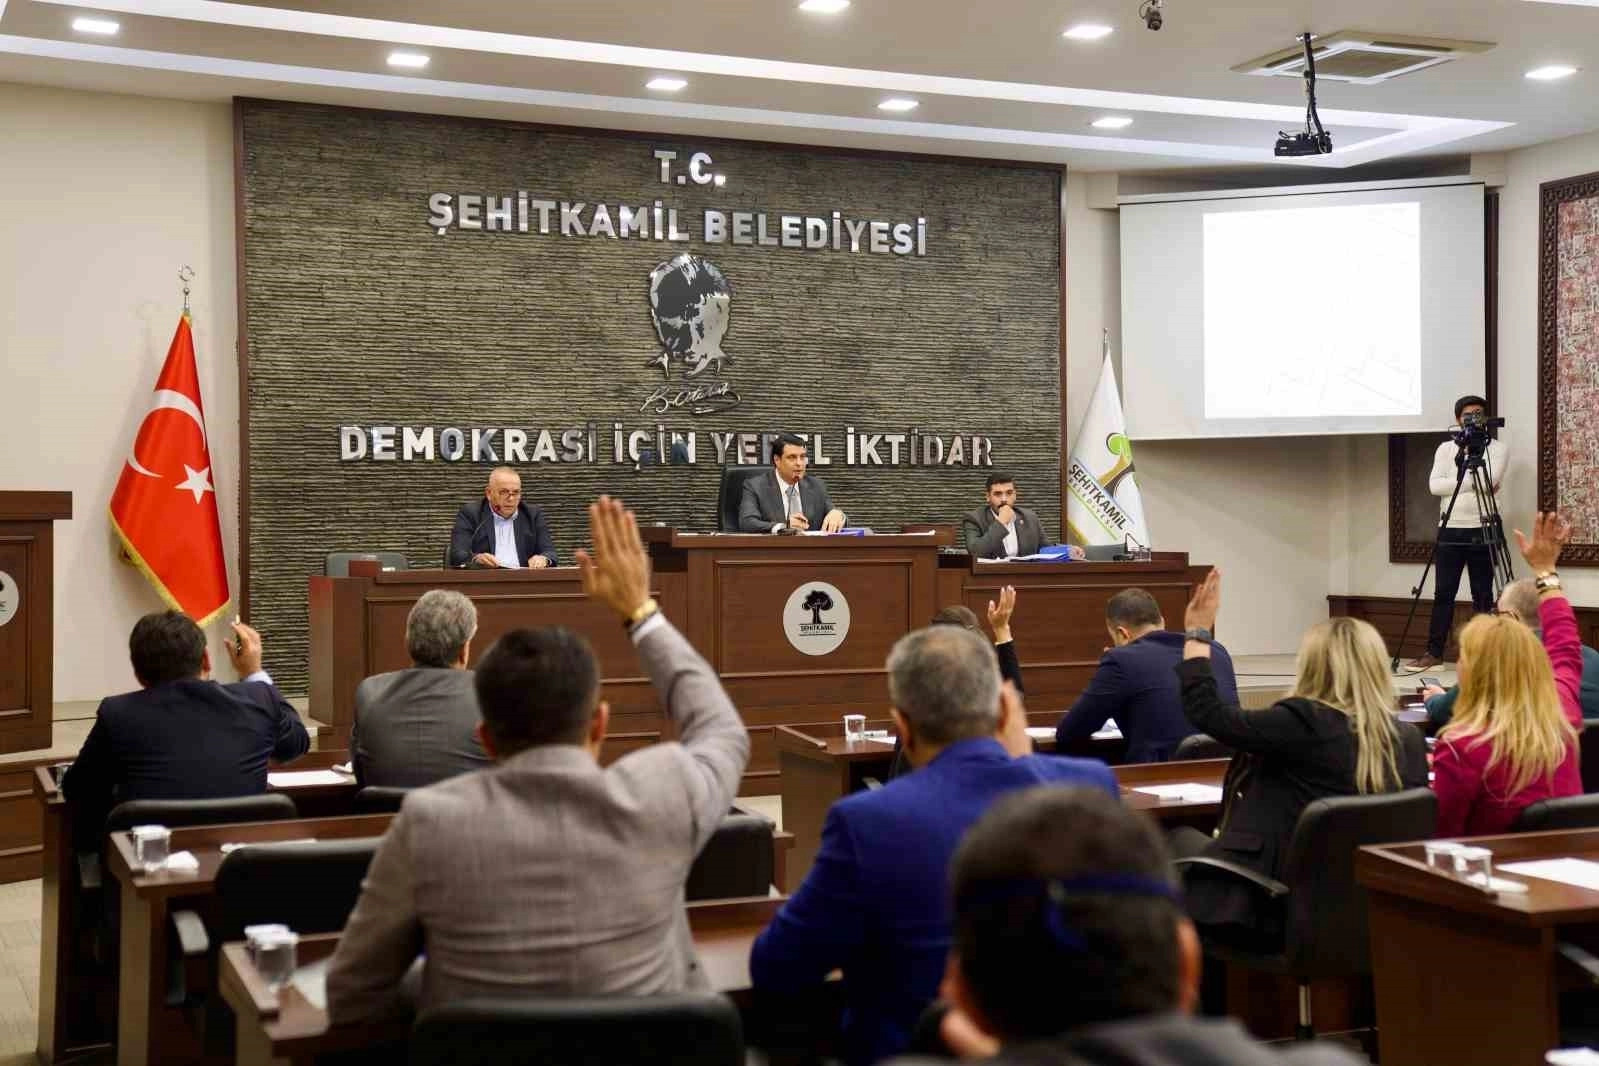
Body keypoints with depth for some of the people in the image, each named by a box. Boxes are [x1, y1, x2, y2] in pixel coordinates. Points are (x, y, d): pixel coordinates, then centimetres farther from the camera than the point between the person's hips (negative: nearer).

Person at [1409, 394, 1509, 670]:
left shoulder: (1497, 449, 3)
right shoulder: (1445, 448, 9)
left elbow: (1490, 481, -15)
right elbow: (1435, 485, -5)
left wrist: (1454, 481, -8)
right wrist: (1472, 481, -12)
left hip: (1482, 530, -2)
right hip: (1450, 530, 2)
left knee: (1482, 596, 2)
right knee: (1443, 593, 2)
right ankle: (1434, 653, 5)